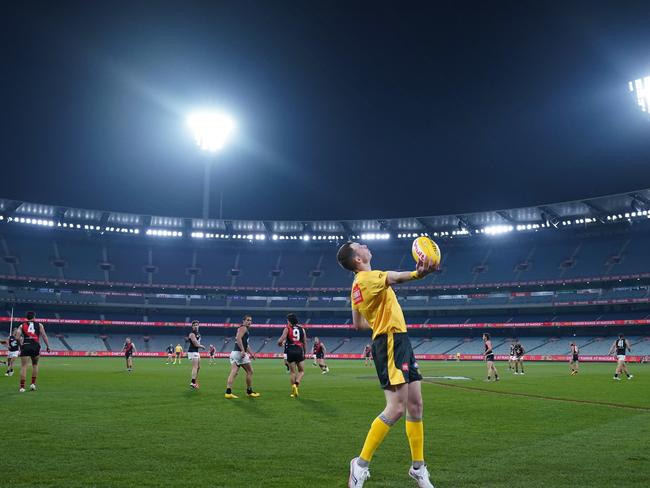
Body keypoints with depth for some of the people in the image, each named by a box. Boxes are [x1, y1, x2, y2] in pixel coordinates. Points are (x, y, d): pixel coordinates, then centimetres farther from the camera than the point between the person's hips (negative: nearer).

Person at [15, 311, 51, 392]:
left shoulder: (22, 326, 14)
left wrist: (20, 343, 20)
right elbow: (44, 336, 5)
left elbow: (17, 338, 3)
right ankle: (33, 384, 15)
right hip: (35, 346, 0)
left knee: (23, 366, 2)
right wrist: (48, 346, 7)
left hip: (25, 346, 0)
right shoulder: (39, 325, 13)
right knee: (35, 365, 19)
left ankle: (22, 387, -3)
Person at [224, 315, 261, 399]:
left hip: (234, 353, 9)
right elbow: (238, 338, -22)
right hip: (239, 353, -9)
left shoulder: (246, 330, 25)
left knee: (233, 373, -2)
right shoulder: (243, 328, -5)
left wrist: (251, 353, 30)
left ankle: (228, 392, -12)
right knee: (249, 371, 5)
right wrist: (242, 350, -29)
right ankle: (249, 391, 14)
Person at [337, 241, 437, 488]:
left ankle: (418, 467, 20)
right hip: (391, 342, -10)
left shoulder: (358, 285, 19)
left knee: (415, 405, 10)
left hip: (400, 342, 10)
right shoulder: (367, 278, -11)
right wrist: (416, 274, -54)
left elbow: (357, 324, 27)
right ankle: (361, 464, -2)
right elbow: (391, 277, -35)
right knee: (396, 408, -14)